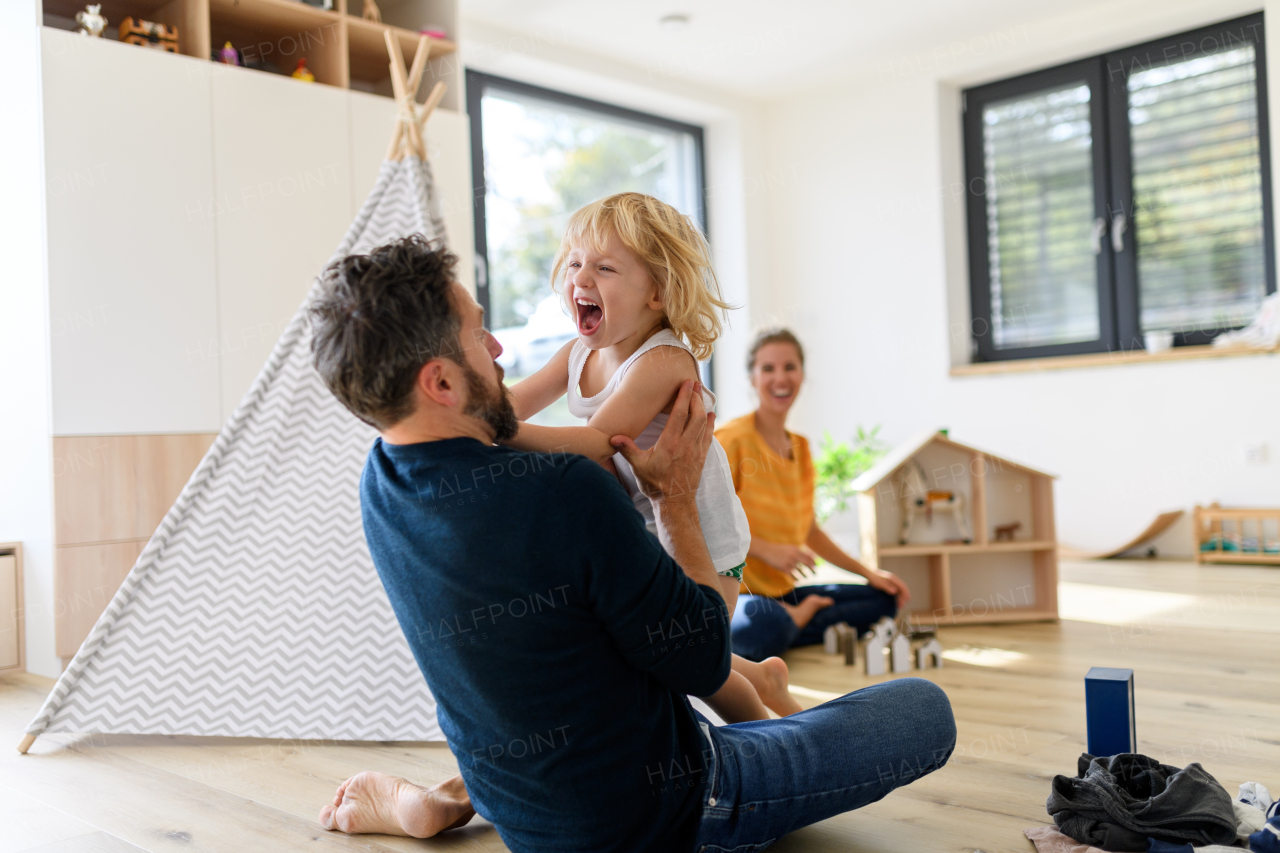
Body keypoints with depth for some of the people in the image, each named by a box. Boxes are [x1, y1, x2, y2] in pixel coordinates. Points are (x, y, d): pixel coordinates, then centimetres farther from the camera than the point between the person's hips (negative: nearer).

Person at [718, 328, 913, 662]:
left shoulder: (801, 448, 10)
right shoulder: (733, 439, -13)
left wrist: (868, 571, 13)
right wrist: (766, 550, -22)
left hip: (781, 592, 8)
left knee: (884, 598, 4)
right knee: (765, 625, -40)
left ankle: (796, 618, -9)